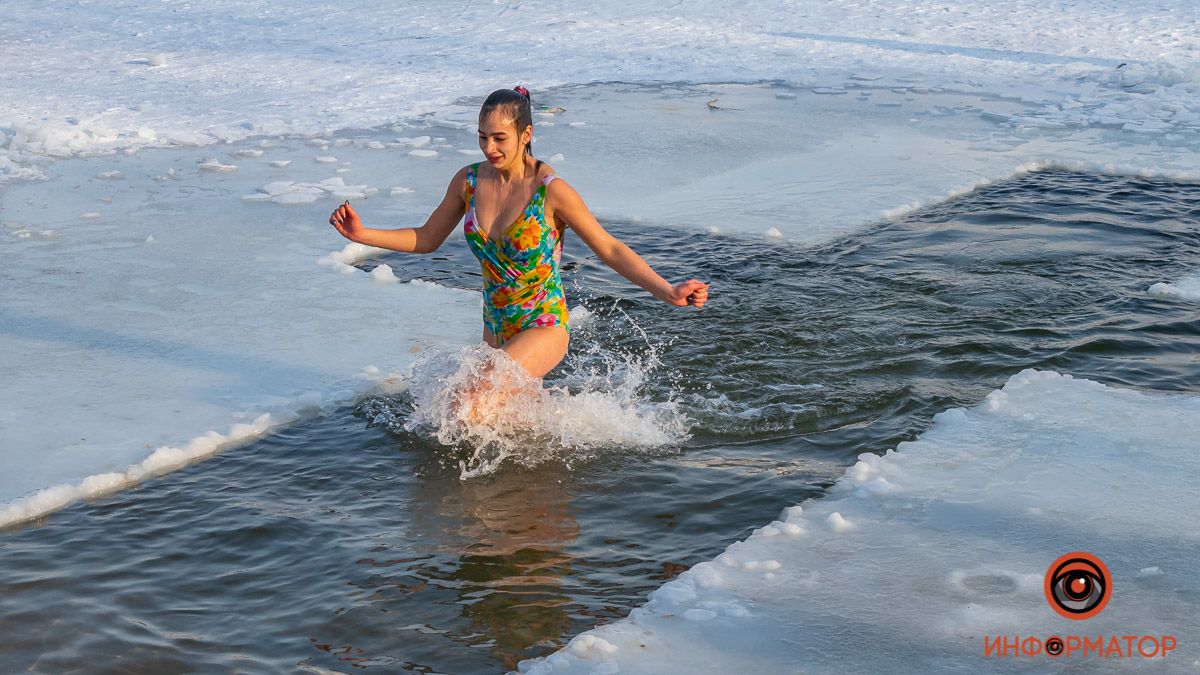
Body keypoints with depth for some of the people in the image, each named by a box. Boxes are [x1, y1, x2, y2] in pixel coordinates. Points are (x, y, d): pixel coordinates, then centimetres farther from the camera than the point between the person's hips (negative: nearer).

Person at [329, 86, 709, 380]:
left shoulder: (551, 191, -19)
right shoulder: (468, 181, -4)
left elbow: (610, 250, -15)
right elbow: (426, 239, 8)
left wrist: (667, 291, -26)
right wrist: (362, 234, -3)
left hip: (544, 328, -6)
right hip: (496, 330, 6)